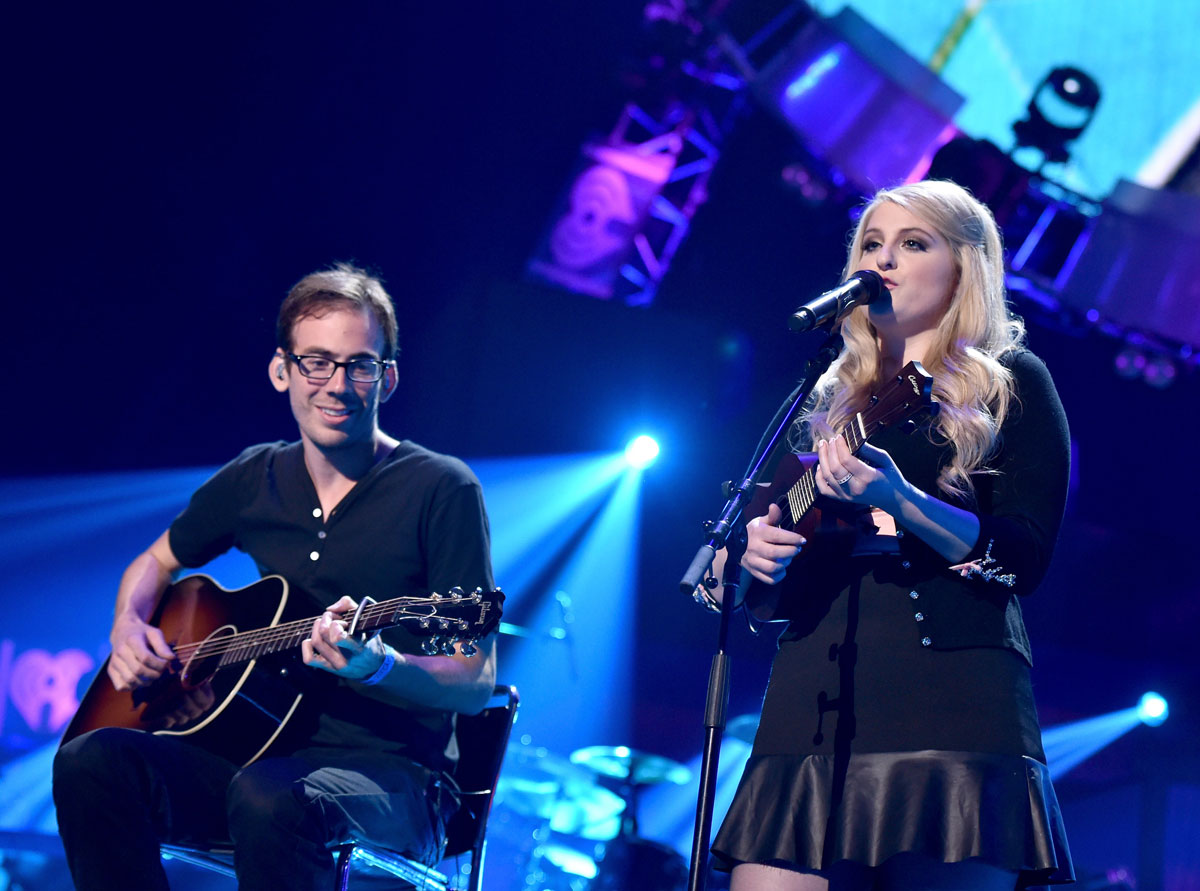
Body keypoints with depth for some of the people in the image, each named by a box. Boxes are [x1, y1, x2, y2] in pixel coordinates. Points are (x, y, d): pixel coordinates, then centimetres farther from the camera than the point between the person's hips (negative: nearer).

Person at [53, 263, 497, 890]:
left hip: (390, 771, -5)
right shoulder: (254, 480, 12)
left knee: (267, 798, -40)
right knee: (92, 761, -23)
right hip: (263, 749, 5)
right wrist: (129, 627, 8)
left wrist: (378, 666, -29)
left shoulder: (441, 490, -5)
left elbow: (476, 684, -8)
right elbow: (158, 562, 32)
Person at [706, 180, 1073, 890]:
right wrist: (761, 565, 0)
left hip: (953, 697, -4)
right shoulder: (831, 402, 23)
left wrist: (897, 500, -18)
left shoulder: (1010, 385, 9)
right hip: (814, 704, 4)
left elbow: (1026, 559, -4)